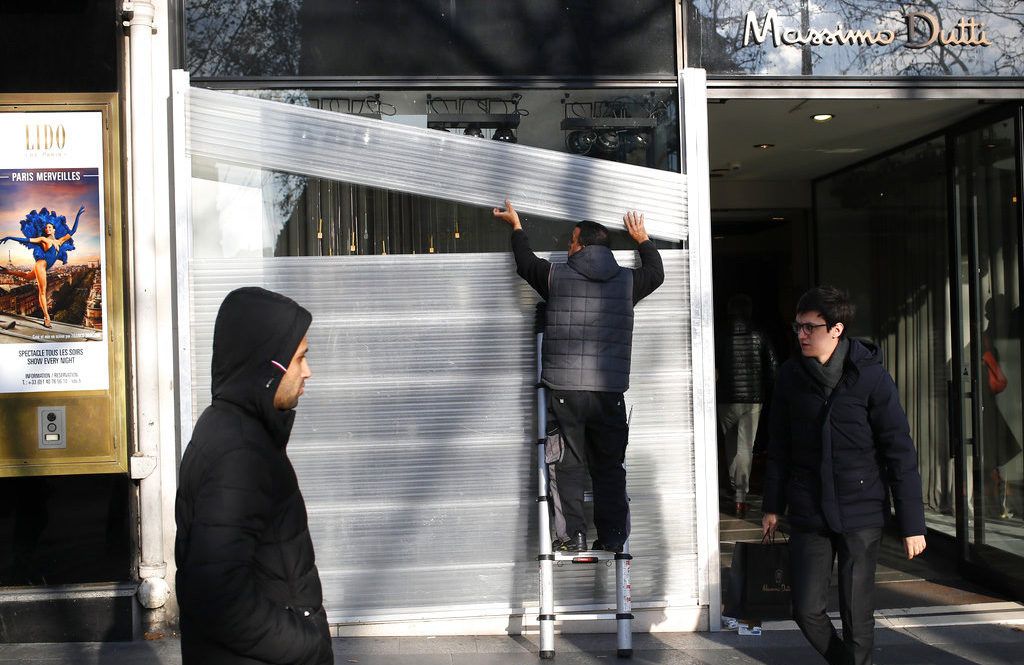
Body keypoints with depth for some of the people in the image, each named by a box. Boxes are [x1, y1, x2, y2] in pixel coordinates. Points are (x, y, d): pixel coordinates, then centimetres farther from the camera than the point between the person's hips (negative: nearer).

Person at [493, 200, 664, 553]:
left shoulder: (556, 276, 0)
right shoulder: (627, 280, 4)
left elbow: (525, 263, 21)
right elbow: (656, 272, 27)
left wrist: (516, 226, 37)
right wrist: (642, 239, 43)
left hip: (564, 390, -1)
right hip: (609, 391, 2)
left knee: (570, 464, 6)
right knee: (609, 467, 9)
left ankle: (574, 534, 4)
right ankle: (612, 538, 11)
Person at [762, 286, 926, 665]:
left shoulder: (870, 376, -9)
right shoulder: (791, 375, 1)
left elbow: (900, 453, -7)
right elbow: (779, 446, 11)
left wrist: (912, 524, -8)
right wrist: (773, 505, 13)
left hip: (861, 516, -3)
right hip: (808, 516, 3)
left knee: (857, 615, 2)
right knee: (807, 610, 3)